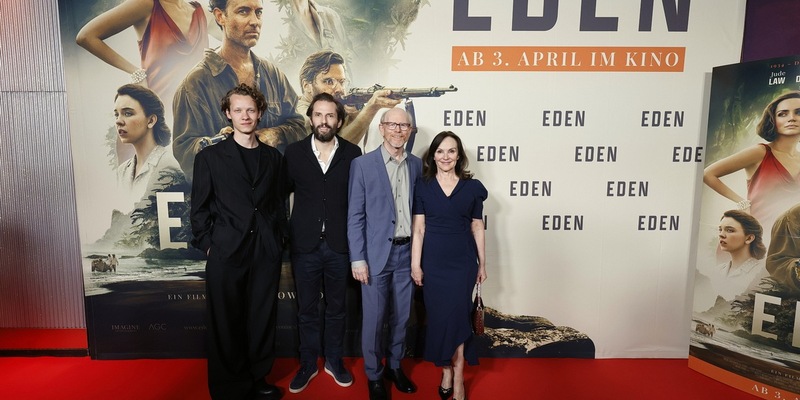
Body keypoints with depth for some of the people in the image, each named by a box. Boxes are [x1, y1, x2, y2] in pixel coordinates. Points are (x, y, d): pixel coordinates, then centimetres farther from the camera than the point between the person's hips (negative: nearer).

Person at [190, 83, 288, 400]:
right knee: (226, 323, 8)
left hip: (266, 253, 2)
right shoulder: (209, 157, 2)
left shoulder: (274, 157, 10)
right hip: (226, 253, -2)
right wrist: (208, 245, -3)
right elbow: (199, 208, 3)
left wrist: (279, 239, 5)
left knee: (262, 319, 11)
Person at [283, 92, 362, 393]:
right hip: (305, 245, 0)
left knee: (336, 308, 16)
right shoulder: (294, 152, -2)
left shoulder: (352, 153, -3)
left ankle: (334, 361, 36)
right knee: (307, 309, 14)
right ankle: (308, 364, 34)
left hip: (339, 245, 0)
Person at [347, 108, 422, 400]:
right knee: (373, 319, 7)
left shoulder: (417, 165, 5)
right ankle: (374, 375, 29)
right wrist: (358, 259, -10)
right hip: (377, 254, -3)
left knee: (401, 316, 16)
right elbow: (355, 216, -6)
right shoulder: (362, 164, -6)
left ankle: (395, 366, 38)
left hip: (407, 252, 4)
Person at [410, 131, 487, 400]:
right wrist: (415, 264, -4)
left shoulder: (472, 187, 1)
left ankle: (456, 377, 18)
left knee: (456, 316, 1)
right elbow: (418, 228, -1)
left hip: (463, 262, 0)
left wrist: (482, 264, 8)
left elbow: (477, 228, 5)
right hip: (433, 262, 1)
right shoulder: (422, 186, 0)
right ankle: (447, 372, 25)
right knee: (439, 317, 7)